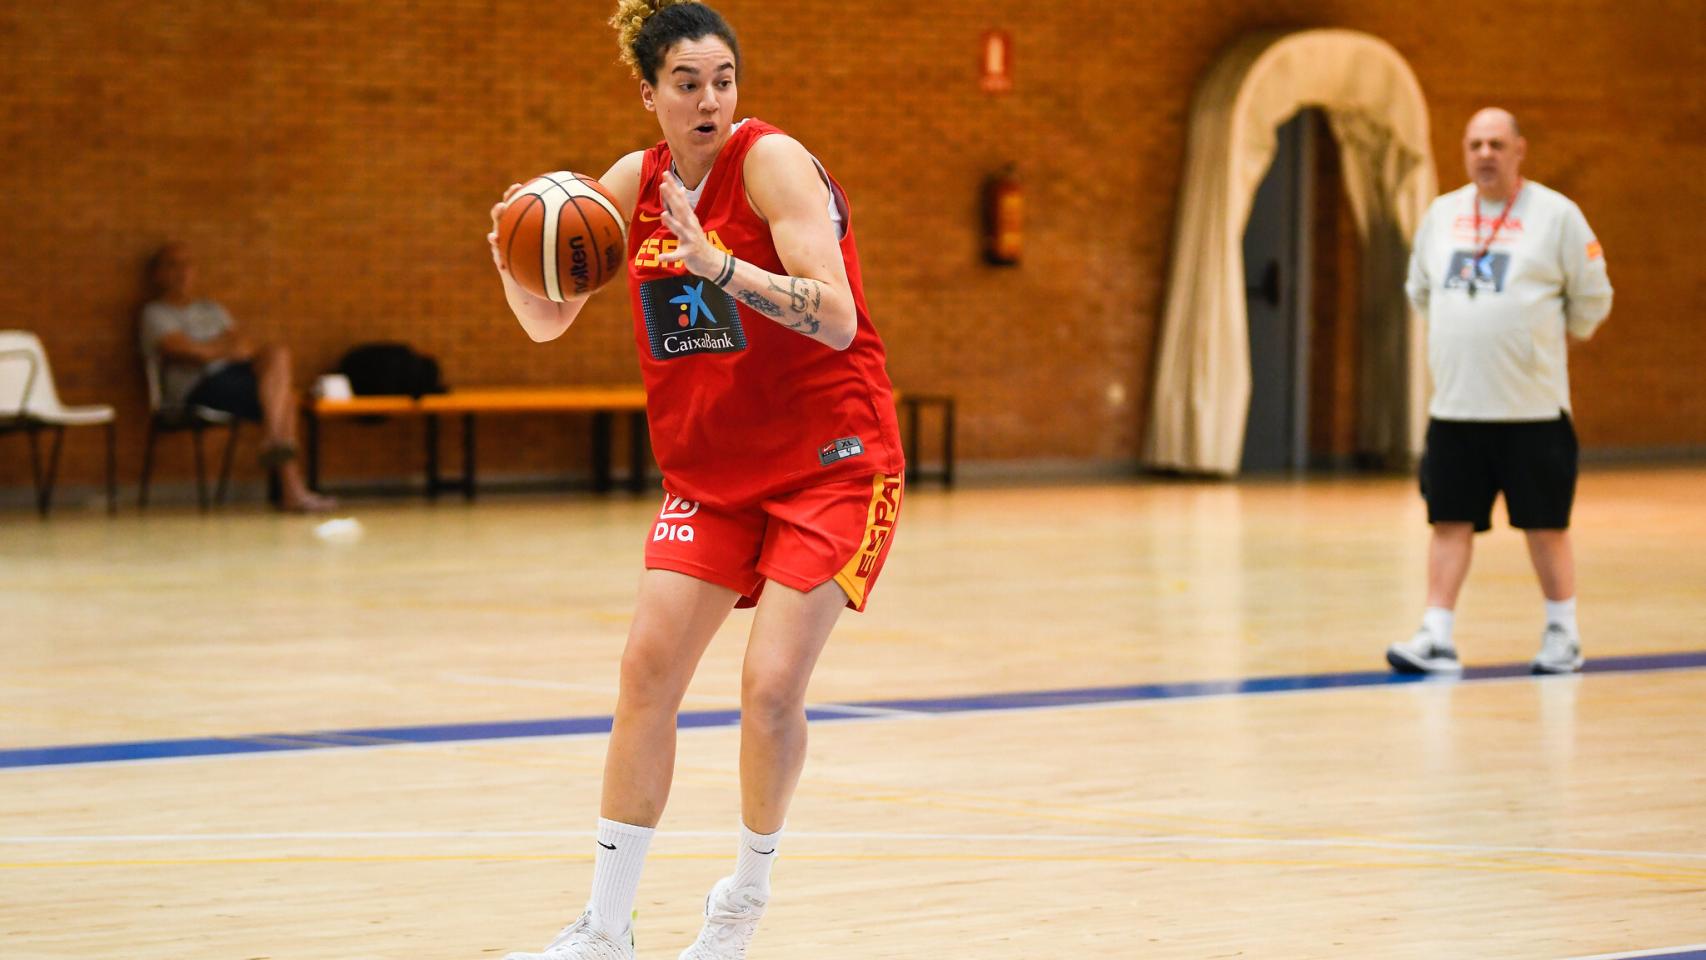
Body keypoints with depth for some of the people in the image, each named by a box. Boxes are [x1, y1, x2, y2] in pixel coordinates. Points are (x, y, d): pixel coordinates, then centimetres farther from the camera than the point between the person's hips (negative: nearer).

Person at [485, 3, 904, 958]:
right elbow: (548, 321, 7)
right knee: (648, 671, -4)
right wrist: (514, 260, -14)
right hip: (712, 467, 6)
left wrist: (718, 263, -36)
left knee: (771, 683, -14)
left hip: (831, 462, -5)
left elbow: (836, 320, -26)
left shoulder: (773, 161, -16)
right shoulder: (635, 182, 2)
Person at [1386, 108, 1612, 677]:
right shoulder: (1442, 214, 9)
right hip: (1455, 406, 4)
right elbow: (1420, 289, 22)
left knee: (1545, 525, 2)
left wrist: (1550, 338, 9)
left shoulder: (1555, 214, -5)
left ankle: (1562, 635, 14)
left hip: (1532, 408, -4)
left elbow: (1592, 298, 1)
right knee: (1449, 522, 1)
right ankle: (1436, 640, 3)